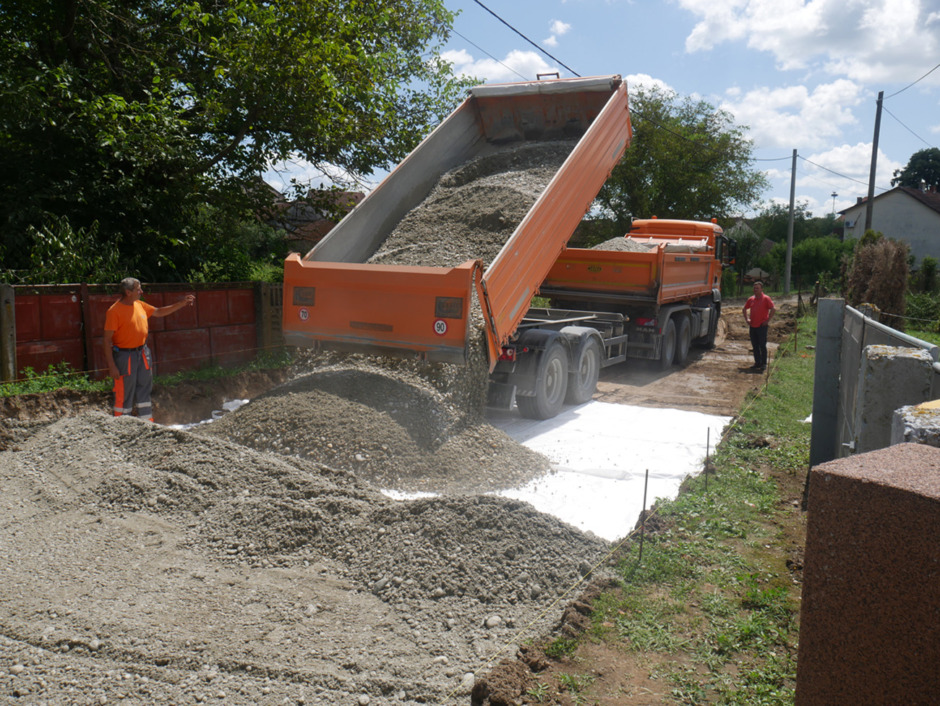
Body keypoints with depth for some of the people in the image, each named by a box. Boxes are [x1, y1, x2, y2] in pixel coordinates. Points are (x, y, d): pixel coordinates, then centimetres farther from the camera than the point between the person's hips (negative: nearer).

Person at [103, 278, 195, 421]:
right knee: (124, 394, -1)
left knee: (144, 390, 16)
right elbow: (107, 340, -16)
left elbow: (159, 312, 22)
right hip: (125, 356, -8)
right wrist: (111, 366, -19)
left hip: (142, 354, 8)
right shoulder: (114, 311, -16)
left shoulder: (140, 305, 6)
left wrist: (181, 304, 14)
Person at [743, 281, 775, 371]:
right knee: (754, 345, 9)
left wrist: (768, 320, -12)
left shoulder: (766, 299, -6)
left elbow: (773, 309, -11)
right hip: (752, 326, 6)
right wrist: (747, 319, 15)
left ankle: (763, 363, 6)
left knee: (762, 345, -3)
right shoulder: (751, 299, 11)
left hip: (762, 326, -6)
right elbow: (745, 309, 25)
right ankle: (757, 362, 18)